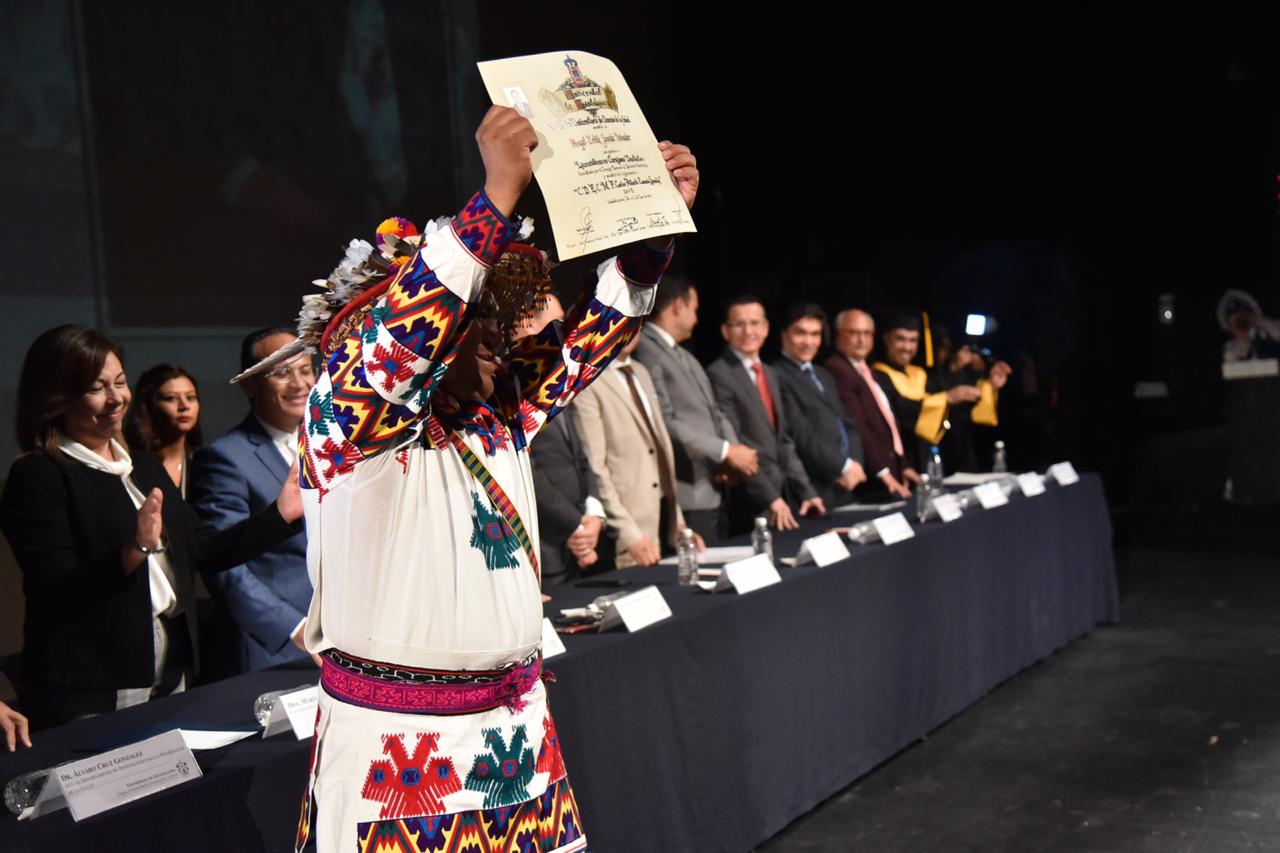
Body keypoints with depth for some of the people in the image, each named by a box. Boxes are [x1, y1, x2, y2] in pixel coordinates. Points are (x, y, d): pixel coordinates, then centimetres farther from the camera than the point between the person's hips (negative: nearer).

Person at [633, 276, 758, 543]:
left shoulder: (685, 356, 21)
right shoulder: (645, 351, -12)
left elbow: (714, 412, 19)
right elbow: (665, 423, -19)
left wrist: (734, 449, -1)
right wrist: (727, 451, -14)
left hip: (716, 490, 9)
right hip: (687, 495, -9)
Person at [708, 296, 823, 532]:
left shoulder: (771, 374, 16)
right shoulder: (719, 375, -10)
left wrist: (806, 492, 8)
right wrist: (770, 498, -18)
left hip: (783, 497, 7)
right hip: (751, 506, -7)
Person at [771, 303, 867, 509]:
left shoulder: (824, 375, 20)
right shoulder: (777, 376, -10)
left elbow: (848, 424, 17)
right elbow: (801, 434, -16)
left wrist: (855, 463, -1)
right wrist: (843, 466, -10)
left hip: (845, 487, 8)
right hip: (815, 490, -8)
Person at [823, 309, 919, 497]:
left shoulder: (867, 371, 18)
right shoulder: (836, 370, -13)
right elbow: (856, 427, -20)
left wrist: (903, 465, 13)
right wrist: (883, 473, -21)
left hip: (892, 470, 9)